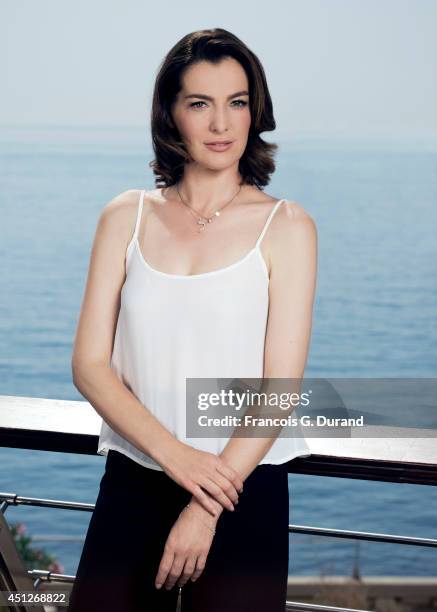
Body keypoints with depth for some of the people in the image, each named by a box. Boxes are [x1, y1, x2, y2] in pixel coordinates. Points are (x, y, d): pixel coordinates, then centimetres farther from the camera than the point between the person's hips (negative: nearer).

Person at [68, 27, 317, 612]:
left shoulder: (286, 226, -3)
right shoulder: (126, 217, 4)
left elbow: (282, 384, -8)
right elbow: (90, 364, -1)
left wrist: (206, 510, -14)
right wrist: (174, 454, -15)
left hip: (244, 487, -2)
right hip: (131, 481, 2)